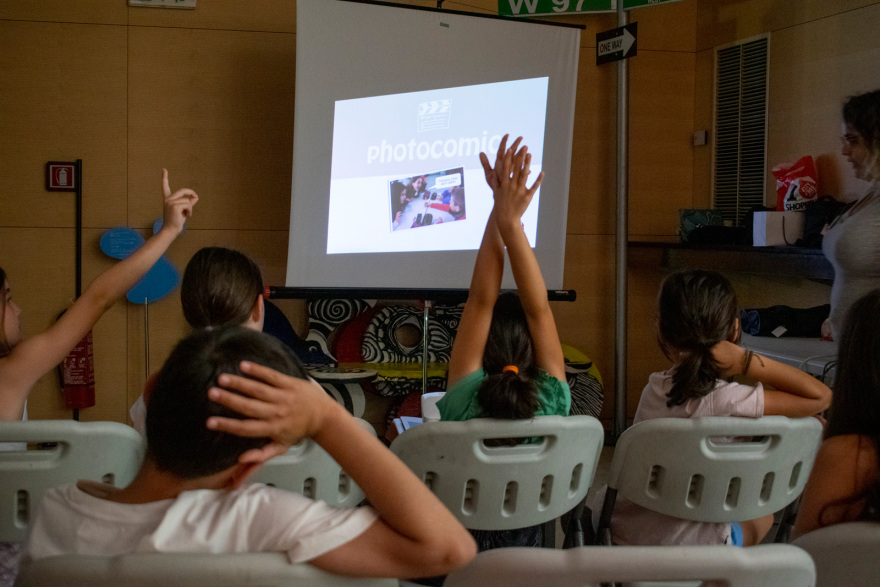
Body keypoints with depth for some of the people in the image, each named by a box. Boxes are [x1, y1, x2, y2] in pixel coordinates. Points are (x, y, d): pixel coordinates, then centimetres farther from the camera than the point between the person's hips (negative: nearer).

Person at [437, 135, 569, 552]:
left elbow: (481, 301, -21)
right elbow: (538, 310, -18)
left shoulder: (463, 401, -22)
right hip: (528, 545, 2)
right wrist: (511, 223, -24)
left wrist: (499, 214, -25)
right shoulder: (551, 404, -18)